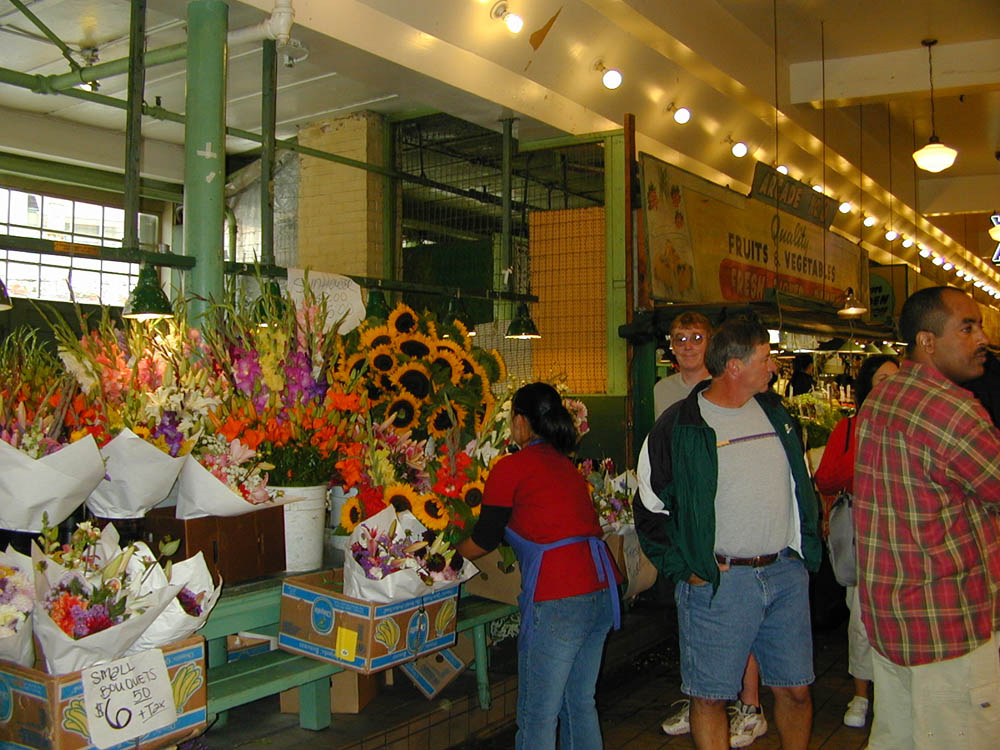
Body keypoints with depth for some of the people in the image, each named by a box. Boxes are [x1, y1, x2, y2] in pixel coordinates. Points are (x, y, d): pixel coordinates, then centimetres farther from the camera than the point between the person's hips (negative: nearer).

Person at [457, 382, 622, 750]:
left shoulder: (511, 467, -3)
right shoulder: (566, 465, 18)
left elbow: (483, 542, 5)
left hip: (558, 603, -8)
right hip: (602, 592, 8)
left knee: (538, 716, 4)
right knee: (580, 702, 20)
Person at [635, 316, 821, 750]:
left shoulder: (775, 413, 9)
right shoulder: (679, 426, -8)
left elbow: (803, 486, 19)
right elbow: (650, 507, -4)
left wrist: (808, 551, 11)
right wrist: (684, 568, -10)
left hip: (787, 573, 5)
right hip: (718, 581, -5)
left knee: (795, 689, 14)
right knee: (710, 696, 4)